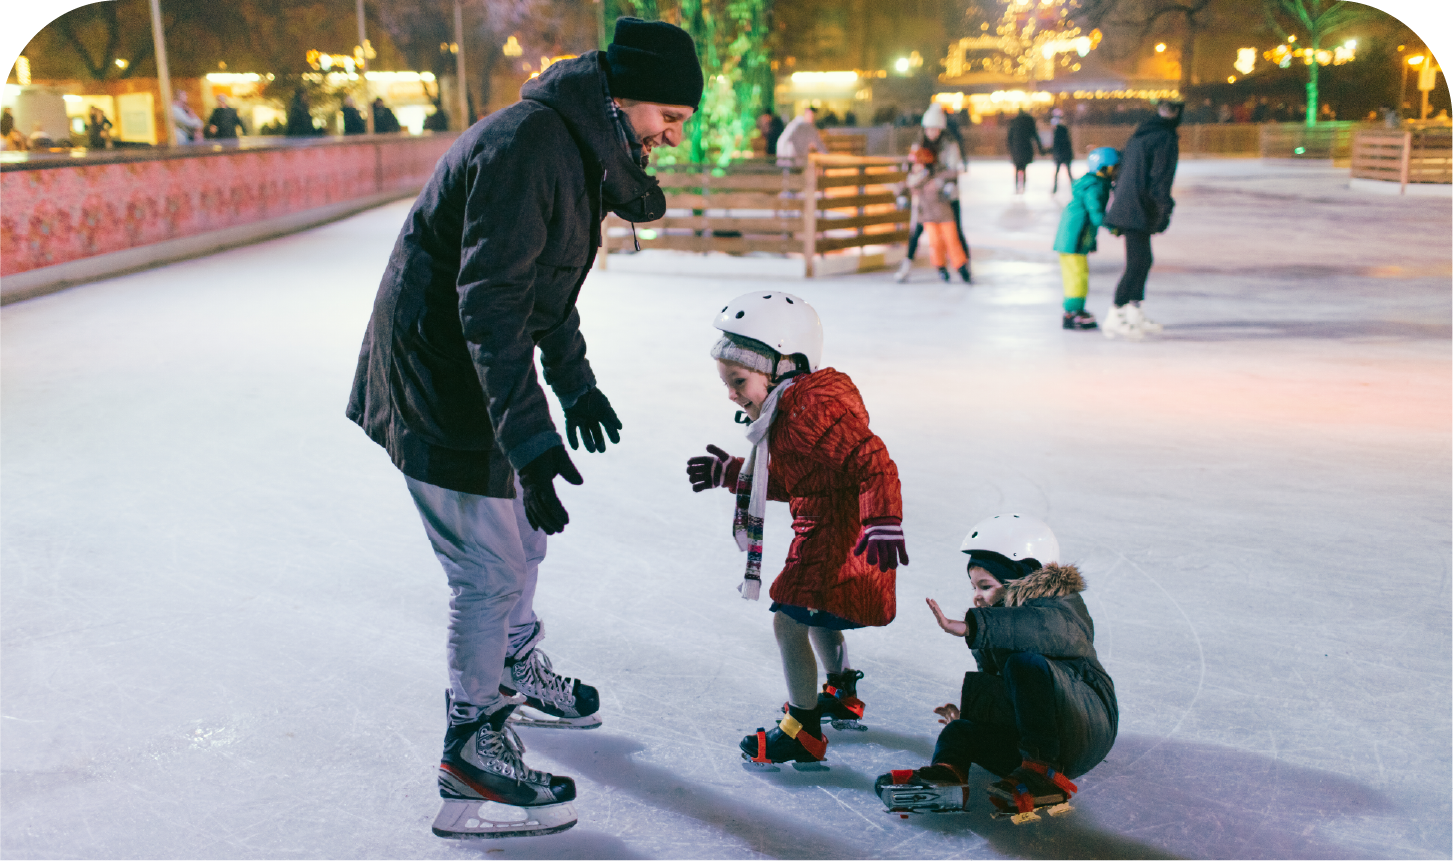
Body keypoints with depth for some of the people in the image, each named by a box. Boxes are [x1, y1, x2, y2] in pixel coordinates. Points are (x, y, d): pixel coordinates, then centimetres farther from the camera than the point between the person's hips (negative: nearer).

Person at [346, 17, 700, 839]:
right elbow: (489, 302, -31)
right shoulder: (526, 145, -25)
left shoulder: (577, 147, 9)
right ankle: (472, 749, 16)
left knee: (526, 527, 24)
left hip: (481, 372, 10)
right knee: (491, 571, -2)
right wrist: (530, 439, -35)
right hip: (440, 386, -10)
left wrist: (577, 386, 28)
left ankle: (515, 669, 47)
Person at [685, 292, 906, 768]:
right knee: (816, 616, 27)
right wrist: (730, 472, 17)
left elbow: (872, 461, -30)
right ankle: (842, 697, 48)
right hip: (823, 534, 11)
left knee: (789, 620, -10)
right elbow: (789, 481, 19)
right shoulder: (789, 409, 10)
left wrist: (883, 525, -36)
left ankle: (803, 733, 2)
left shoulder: (813, 407, -24)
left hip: (842, 538, -11)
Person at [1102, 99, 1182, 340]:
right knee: (1137, 264, -6)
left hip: (1125, 208, 9)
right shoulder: (1166, 139, -10)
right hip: (1139, 211, -9)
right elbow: (1161, 178, -16)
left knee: (1143, 260, 17)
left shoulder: (1139, 135, 16)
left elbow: (1122, 170, 21)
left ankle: (1134, 314, 23)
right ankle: (1113, 318, -5)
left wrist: (1118, 208, 26)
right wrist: (1165, 209, -12)